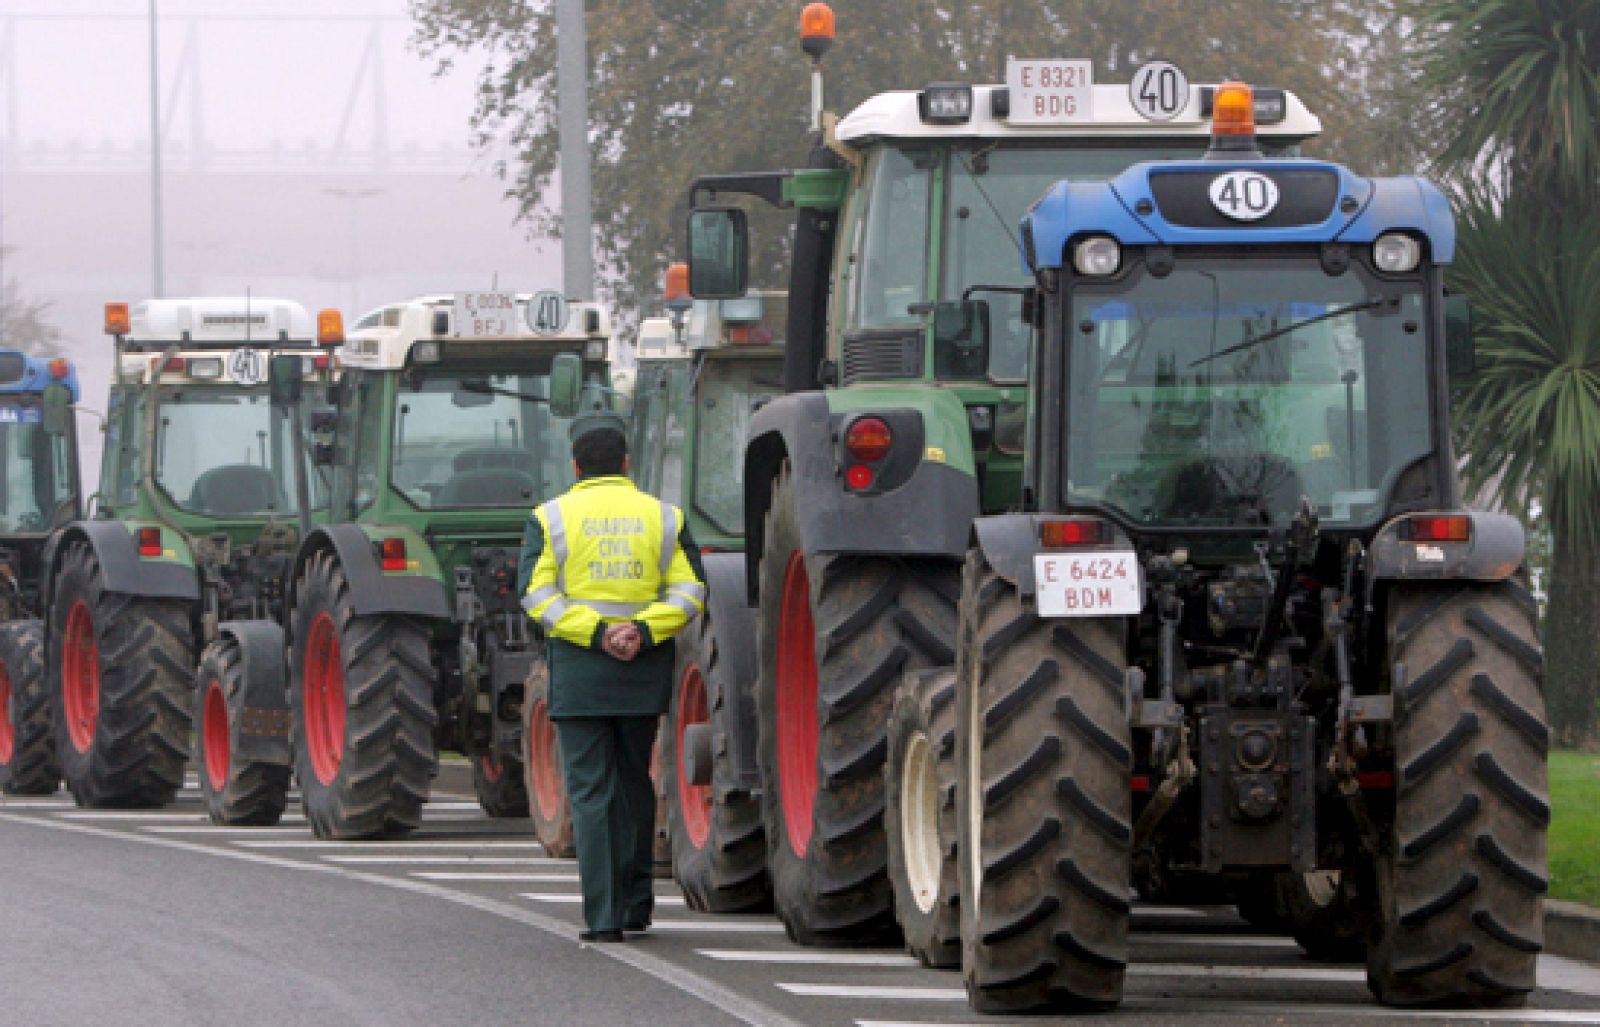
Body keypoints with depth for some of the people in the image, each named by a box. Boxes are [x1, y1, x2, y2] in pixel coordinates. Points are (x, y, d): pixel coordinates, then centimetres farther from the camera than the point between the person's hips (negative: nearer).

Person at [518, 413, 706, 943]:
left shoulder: (551, 518, 1)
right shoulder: (663, 517, 7)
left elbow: (537, 595, -9)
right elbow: (690, 591, -2)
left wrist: (596, 633, -14)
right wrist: (643, 631, -11)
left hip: (578, 671, -2)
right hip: (645, 671, 2)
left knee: (590, 791, -1)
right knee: (635, 784, 19)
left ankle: (604, 917, -7)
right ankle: (635, 901, 22)